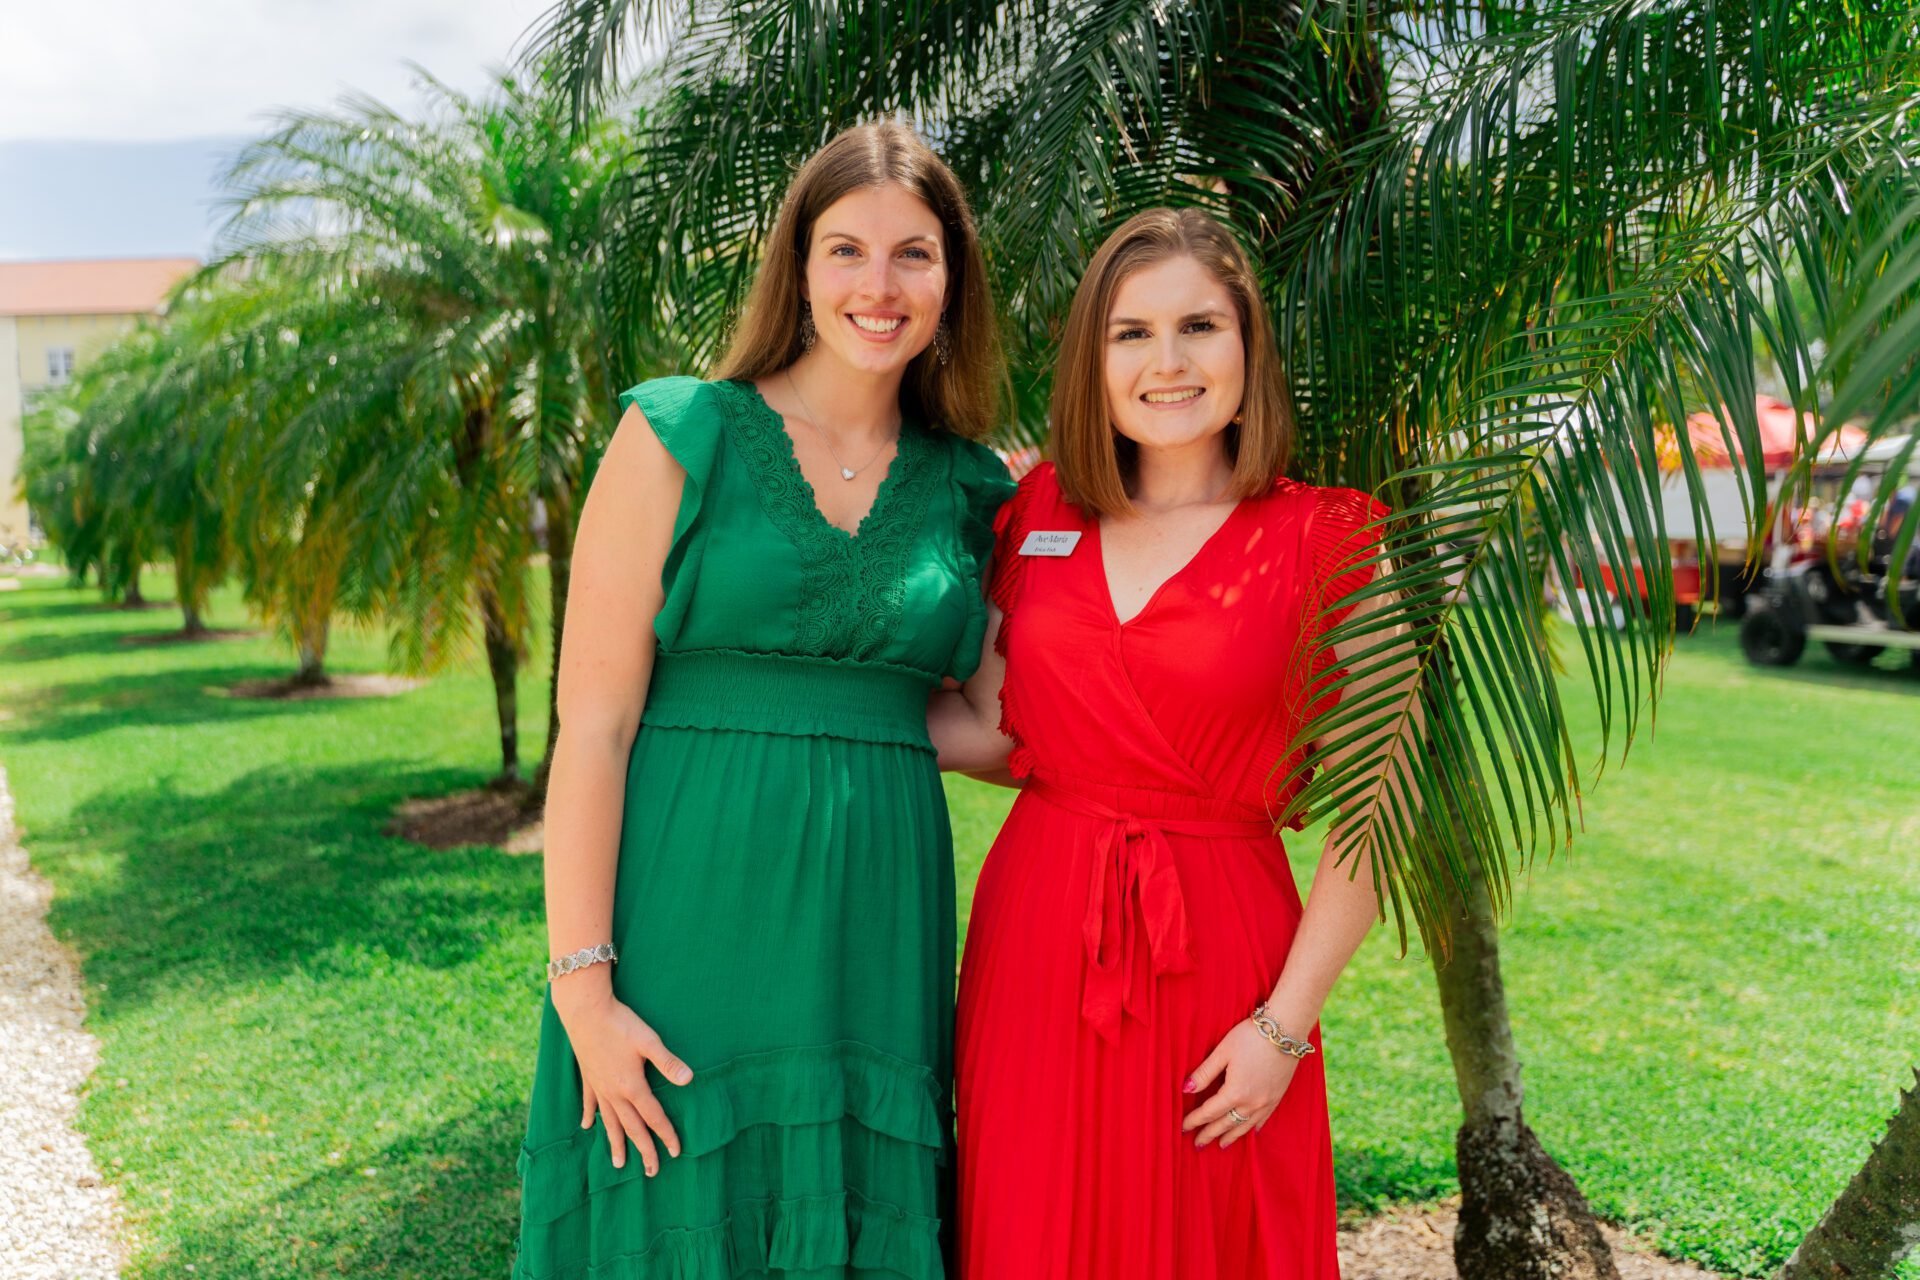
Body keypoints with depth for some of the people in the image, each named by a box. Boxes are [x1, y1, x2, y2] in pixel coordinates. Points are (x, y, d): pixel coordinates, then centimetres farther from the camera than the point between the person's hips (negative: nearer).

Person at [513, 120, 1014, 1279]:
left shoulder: (969, 488, 8)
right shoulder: (678, 434, -4)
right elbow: (592, 725, -8)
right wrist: (582, 989, -12)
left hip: (876, 943, 4)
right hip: (690, 918, -3)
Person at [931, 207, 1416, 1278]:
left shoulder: (1327, 543, -7)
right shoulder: (1041, 512, 5)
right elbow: (994, 733, 8)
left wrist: (1287, 1024, -10)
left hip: (1214, 949, -3)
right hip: (1035, 937, 3)